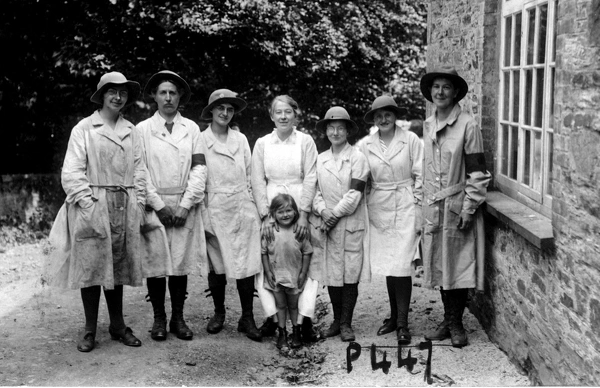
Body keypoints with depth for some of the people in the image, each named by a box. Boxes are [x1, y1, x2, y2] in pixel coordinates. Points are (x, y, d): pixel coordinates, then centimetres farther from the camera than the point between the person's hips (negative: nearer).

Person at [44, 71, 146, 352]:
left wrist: (137, 206, 2)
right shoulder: (84, 128, 0)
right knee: (90, 266, 1)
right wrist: (89, 204, -13)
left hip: (124, 208, 3)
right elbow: (72, 172, -5)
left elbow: (139, 171, 11)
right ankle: (90, 330, 11)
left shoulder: (131, 131, 11)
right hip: (92, 208, -3)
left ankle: (118, 325, 20)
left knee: (118, 266, 9)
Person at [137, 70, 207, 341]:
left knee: (181, 263, 4)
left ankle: (178, 318, 15)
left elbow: (199, 168, 3)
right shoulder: (143, 129, 3)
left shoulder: (192, 128, 8)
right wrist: (159, 205, -7)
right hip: (153, 205, -1)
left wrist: (185, 205, -6)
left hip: (185, 206, 2)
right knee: (155, 263, 0)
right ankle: (159, 318, 13)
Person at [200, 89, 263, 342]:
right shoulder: (200, 140, 0)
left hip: (243, 210, 2)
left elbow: (250, 176, 13)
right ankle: (219, 313, 24)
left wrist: (255, 210, 8)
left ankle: (247, 319, 9)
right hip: (214, 211, -2)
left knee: (247, 266, -1)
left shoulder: (241, 139, 9)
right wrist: (202, 215, -5)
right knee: (217, 266, 5)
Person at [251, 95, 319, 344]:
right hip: (270, 208, 2)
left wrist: (303, 215, -11)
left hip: (300, 207, -1)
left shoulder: (305, 141, 1)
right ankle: (272, 316, 2)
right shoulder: (262, 143, 6)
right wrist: (265, 216, -6)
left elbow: (310, 180, -3)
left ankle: (305, 319, -4)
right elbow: (258, 182, 3)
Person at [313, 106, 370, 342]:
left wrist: (335, 214, -12)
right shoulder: (320, 159, 10)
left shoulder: (357, 158, -2)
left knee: (350, 275, 0)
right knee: (331, 275, 6)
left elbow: (354, 194, -9)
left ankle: (346, 323, 9)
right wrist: (323, 211, -11)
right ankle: (336, 320, 18)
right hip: (327, 226, 3)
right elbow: (315, 190, 7)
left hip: (351, 225, -3)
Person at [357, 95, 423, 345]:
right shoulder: (366, 145, 5)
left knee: (402, 266, -8)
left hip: (405, 208, -3)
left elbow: (420, 176, -2)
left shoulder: (410, 140, -3)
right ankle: (394, 317, 22)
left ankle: (402, 323, 0)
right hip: (379, 210, 3)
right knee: (387, 267, 8)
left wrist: (418, 211, -4)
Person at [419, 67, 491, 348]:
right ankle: (448, 320, 24)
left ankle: (456, 324, 15)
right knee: (439, 265, 11)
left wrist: (469, 208, -13)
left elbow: (477, 171, -10)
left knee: (459, 266, 2)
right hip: (433, 206, 6)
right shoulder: (427, 125, 9)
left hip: (457, 206, -5)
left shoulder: (467, 125, -9)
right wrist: (424, 202, 13)